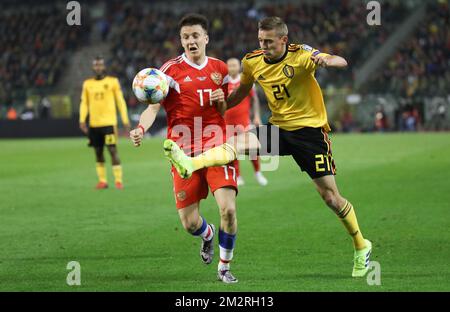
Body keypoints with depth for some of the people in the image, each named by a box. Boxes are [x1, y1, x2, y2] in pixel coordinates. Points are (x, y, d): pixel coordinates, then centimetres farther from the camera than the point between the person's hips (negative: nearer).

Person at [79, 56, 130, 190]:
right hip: (94, 124, 3)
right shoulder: (87, 84, 10)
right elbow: (84, 103, 12)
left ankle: (118, 180, -6)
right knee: (98, 152, 7)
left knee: (113, 150, -9)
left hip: (109, 122, -3)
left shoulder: (113, 81, 2)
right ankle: (102, 181, 13)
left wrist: (125, 120, 0)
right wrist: (82, 120, -1)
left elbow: (120, 101, 4)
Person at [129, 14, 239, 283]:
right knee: (190, 223, -2)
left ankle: (224, 267, 8)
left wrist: (221, 101, -4)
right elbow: (153, 107, -9)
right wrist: (141, 128, -29)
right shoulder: (171, 69, -1)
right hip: (184, 154, -2)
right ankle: (207, 235, 37)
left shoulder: (220, 69, 10)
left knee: (228, 209, -16)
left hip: (217, 149, 2)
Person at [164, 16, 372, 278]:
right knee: (238, 142, -25)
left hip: (310, 130, -4)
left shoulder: (301, 55, -16)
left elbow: (341, 62, -29)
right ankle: (190, 165, -46)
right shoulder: (253, 62, -1)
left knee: (331, 197, -3)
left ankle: (362, 247, 16)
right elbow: (243, 91, 18)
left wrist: (324, 61, -51)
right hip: (279, 127, 4)